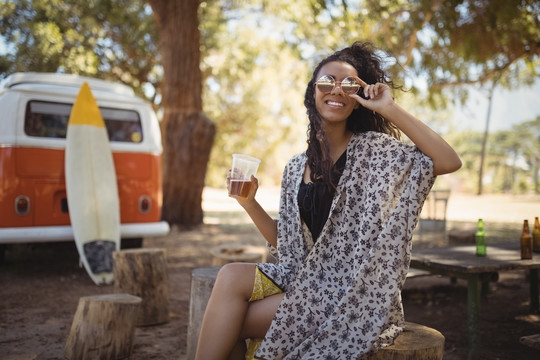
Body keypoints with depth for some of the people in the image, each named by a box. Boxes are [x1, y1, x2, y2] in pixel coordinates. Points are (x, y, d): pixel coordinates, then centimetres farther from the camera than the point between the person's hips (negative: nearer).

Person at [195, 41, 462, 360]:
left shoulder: (372, 150, -4)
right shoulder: (296, 168, 9)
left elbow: (450, 162, -18)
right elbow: (287, 244, 11)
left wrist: (391, 110, -17)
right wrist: (250, 203, -3)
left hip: (354, 295, -5)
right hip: (306, 280, 5)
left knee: (232, 322, -17)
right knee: (231, 276, -20)